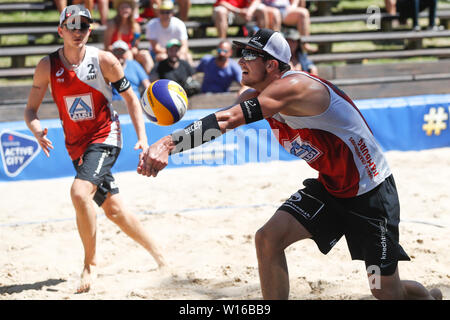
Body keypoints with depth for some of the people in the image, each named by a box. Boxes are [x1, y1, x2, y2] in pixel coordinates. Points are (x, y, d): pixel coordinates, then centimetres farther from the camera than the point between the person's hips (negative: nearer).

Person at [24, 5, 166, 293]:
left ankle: (91, 261, -10)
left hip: (105, 137, -4)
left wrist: (142, 137, -9)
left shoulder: (104, 61, -12)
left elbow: (131, 98, -1)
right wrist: (37, 130, -23)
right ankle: (158, 255, 29)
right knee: (114, 209, 10)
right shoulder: (48, 66, -6)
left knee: (80, 192, -27)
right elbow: (31, 109, -1)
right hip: (77, 145, 4)